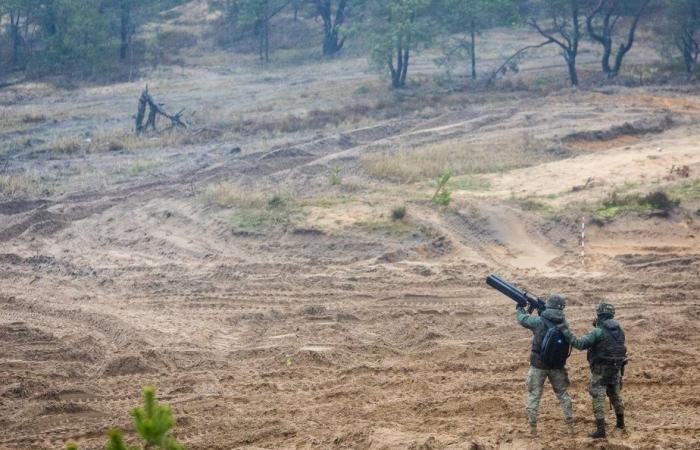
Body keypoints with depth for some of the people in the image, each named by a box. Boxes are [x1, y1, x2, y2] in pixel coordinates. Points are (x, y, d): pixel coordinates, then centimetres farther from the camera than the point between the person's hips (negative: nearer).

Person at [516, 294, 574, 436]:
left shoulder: (539, 321, -15)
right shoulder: (563, 323, -5)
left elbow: (522, 319, 2)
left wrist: (520, 309, 25)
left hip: (539, 364, -3)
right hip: (557, 365, 3)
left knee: (534, 395, 8)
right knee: (562, 393, 17)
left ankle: (533, 427, 7)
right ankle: (570, 425, 17)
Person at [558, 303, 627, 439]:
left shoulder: (598, 332, -18)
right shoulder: (619, 330, 3)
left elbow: (580, 344, -23)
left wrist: (565, 331, -19)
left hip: (601, 371, -7)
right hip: (616, 369, 7)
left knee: (598, 398, -2)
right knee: (616, 395, 24)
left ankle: (600, 430, -6)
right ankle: (620, 422, 38)